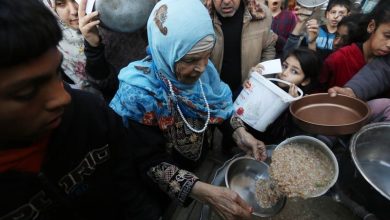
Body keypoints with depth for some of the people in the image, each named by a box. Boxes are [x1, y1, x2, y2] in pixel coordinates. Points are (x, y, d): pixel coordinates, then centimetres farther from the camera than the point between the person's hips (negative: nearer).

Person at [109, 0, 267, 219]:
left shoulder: (203, 69, -16)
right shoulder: (138, 94, -32)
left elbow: (220, 104, -1)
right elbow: (150, 162, -28)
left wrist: (240, 133, -19)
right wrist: (205, 192, -37)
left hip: (207, 163, 5)